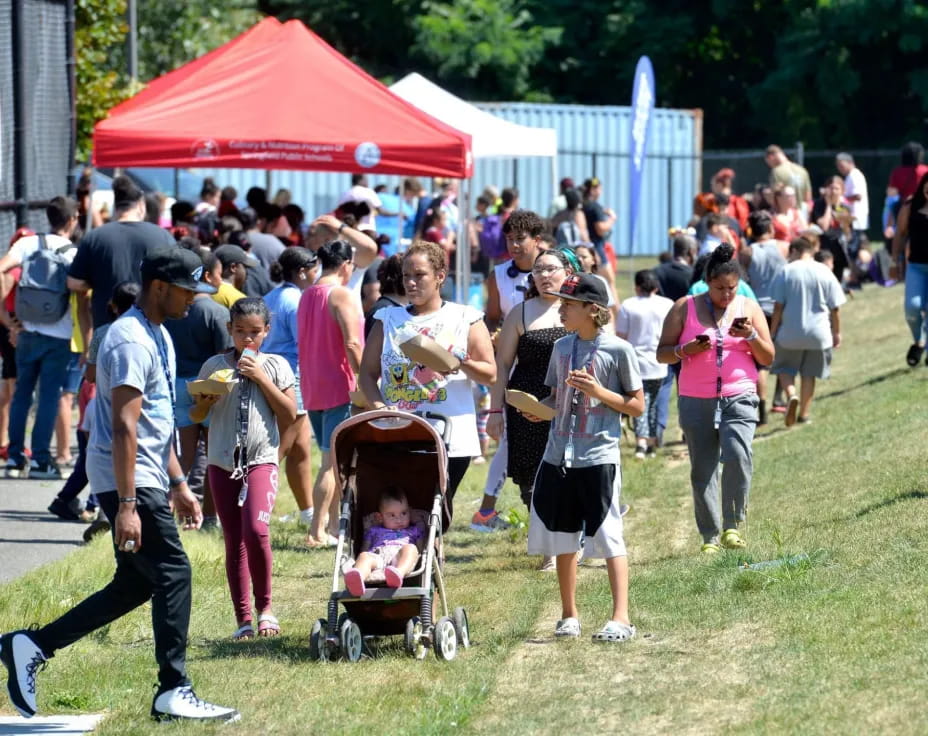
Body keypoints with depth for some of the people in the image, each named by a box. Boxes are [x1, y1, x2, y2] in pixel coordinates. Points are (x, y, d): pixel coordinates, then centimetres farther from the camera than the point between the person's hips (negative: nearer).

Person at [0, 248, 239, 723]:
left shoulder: (158, 337, 16)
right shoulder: (131, 341, -17)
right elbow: (124, 426, -23)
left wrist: (177, 483, 23)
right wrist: (127, 505, -26)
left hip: (148, 480, 10)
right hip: (130, 484, -10)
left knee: (136, 584, 11)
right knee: (172, 574, -9)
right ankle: (173, 692, -3)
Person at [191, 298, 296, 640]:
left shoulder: (276, 366, 4)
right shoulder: (215, 366, 6)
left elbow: (289, 416, -2)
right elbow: (196, 415, 11)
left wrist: (261, 378, -8)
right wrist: (205, 401, -12)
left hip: (261, 459, -2)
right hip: (223, 462, 2)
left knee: (256, 529, -22)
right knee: (234, 541, 4)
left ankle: (264, 606, -4)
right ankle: (243, 619, 10)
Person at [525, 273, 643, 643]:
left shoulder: (618, 350, -8)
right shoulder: (562, 348, 9)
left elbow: (637, 405, -4)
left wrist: (600, 393, -18)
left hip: (599, 456, -6)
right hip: (558, 456, 6)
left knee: (608, 537, -8)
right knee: (562, 537, 10)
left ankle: (620, 618, -8)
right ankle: (569, 616, 21)